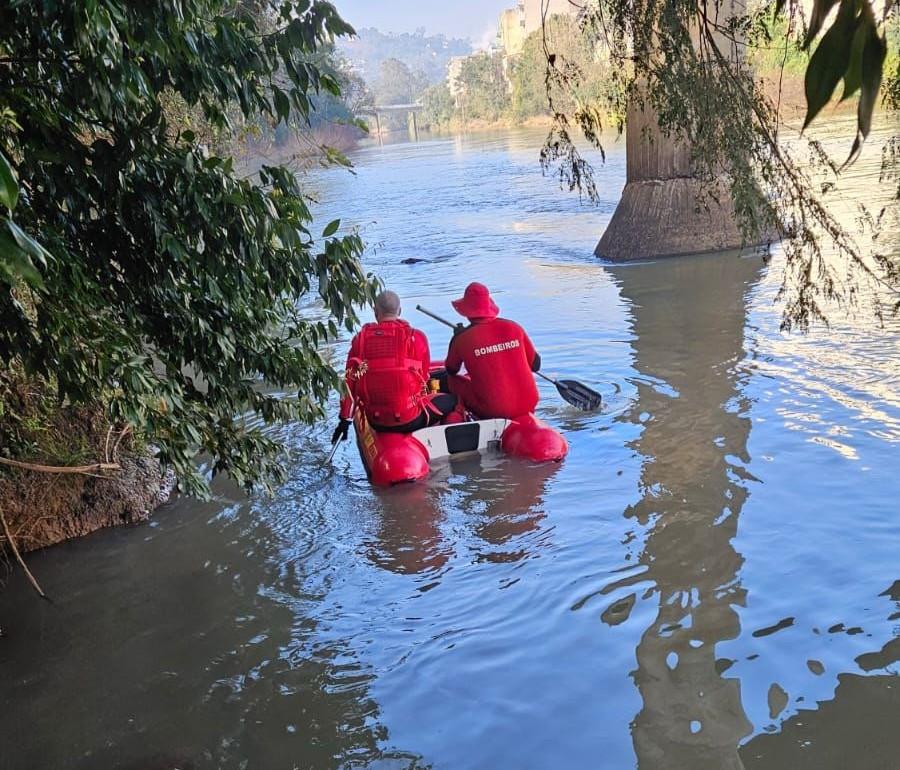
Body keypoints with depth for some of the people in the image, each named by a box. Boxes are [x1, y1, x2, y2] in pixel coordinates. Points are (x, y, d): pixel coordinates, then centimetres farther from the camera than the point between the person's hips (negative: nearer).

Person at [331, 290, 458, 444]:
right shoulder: (415, 337, -8)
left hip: (375, 423, 4)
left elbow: (350, 382, 1)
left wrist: (345, 420, 8)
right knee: (451, 399, 17)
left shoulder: (360, 339, -1)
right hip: (410, 421, -4)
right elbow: (424, 377, 2)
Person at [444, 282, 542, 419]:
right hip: (528, 407, 3)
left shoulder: (462, 338, -7)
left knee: (450, 380, 14)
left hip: (492, 412, -3)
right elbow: (536, 365, 8)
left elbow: (451, 371, 12)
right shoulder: (514, 328, 0)